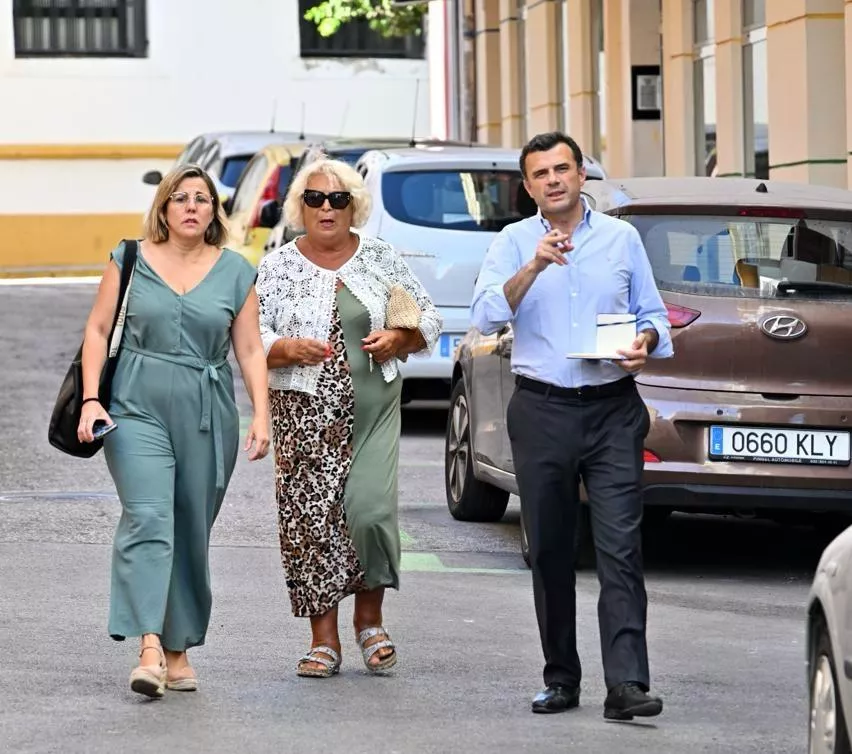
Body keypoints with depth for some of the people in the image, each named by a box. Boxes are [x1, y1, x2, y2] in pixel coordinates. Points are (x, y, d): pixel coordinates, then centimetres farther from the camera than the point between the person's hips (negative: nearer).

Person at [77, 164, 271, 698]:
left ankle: (179, 651, 16)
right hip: (138, 408, -2)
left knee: (192, 532, 5)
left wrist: (262, 415, -3)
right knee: (147, 519, -17)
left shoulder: (235, 272, 8)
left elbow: (250, 349, 7)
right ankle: (150, 647, -26)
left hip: (208, 415, 2)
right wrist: (91, 400, -4)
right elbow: (98, 331, 7)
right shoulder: (131, 261, 6)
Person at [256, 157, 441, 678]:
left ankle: (370, 618, 8)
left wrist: (398, 338, -6)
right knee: (312, 518, -3)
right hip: (305, 414, 0)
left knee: (371, 511, -14)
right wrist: (288, 349, -17)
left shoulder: (381, 259, 9)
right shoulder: (278, 267, 5)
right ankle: (324, 639, 5)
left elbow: (429, 318, 14)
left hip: (373, 408, 0)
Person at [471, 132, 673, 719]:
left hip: (614, 411, -1)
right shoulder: (514, 242, 6)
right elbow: (487, 316, -8)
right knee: (550, 553, 6)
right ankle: (561, 680, 16)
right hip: (541, 411, 1)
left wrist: (645, 341, -7)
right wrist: (533, 266, -21)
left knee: (620, 548, -10)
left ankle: (626, 685, -17)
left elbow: (653, 314, 16)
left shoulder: (622, 238, 9)